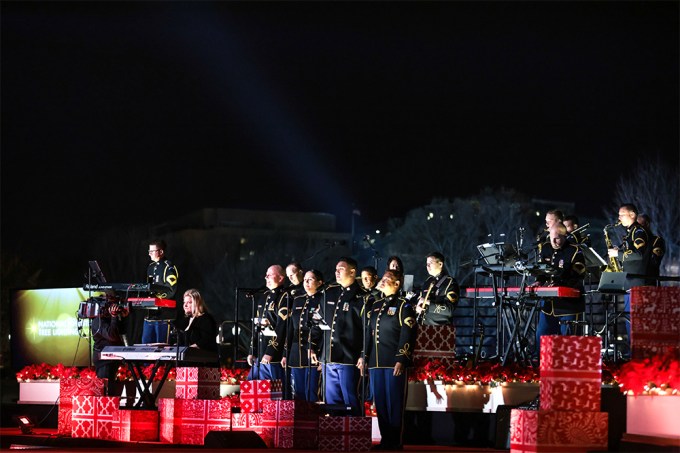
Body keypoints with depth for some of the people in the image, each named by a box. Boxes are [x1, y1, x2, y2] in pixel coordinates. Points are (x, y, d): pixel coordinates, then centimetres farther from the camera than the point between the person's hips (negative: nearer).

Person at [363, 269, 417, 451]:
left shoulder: (403, 306, -2)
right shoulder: (376, 305, 18)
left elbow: (407, 336, -10)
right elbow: (369, 333, 20)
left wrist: (401, 360, -18)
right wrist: (364, 357, 13)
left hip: (395, 363, -6)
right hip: (376, 362, 6)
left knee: (394, 403, -4)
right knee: (380, 402, 6)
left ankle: (396, 441, 0)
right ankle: (385, 439, 12)